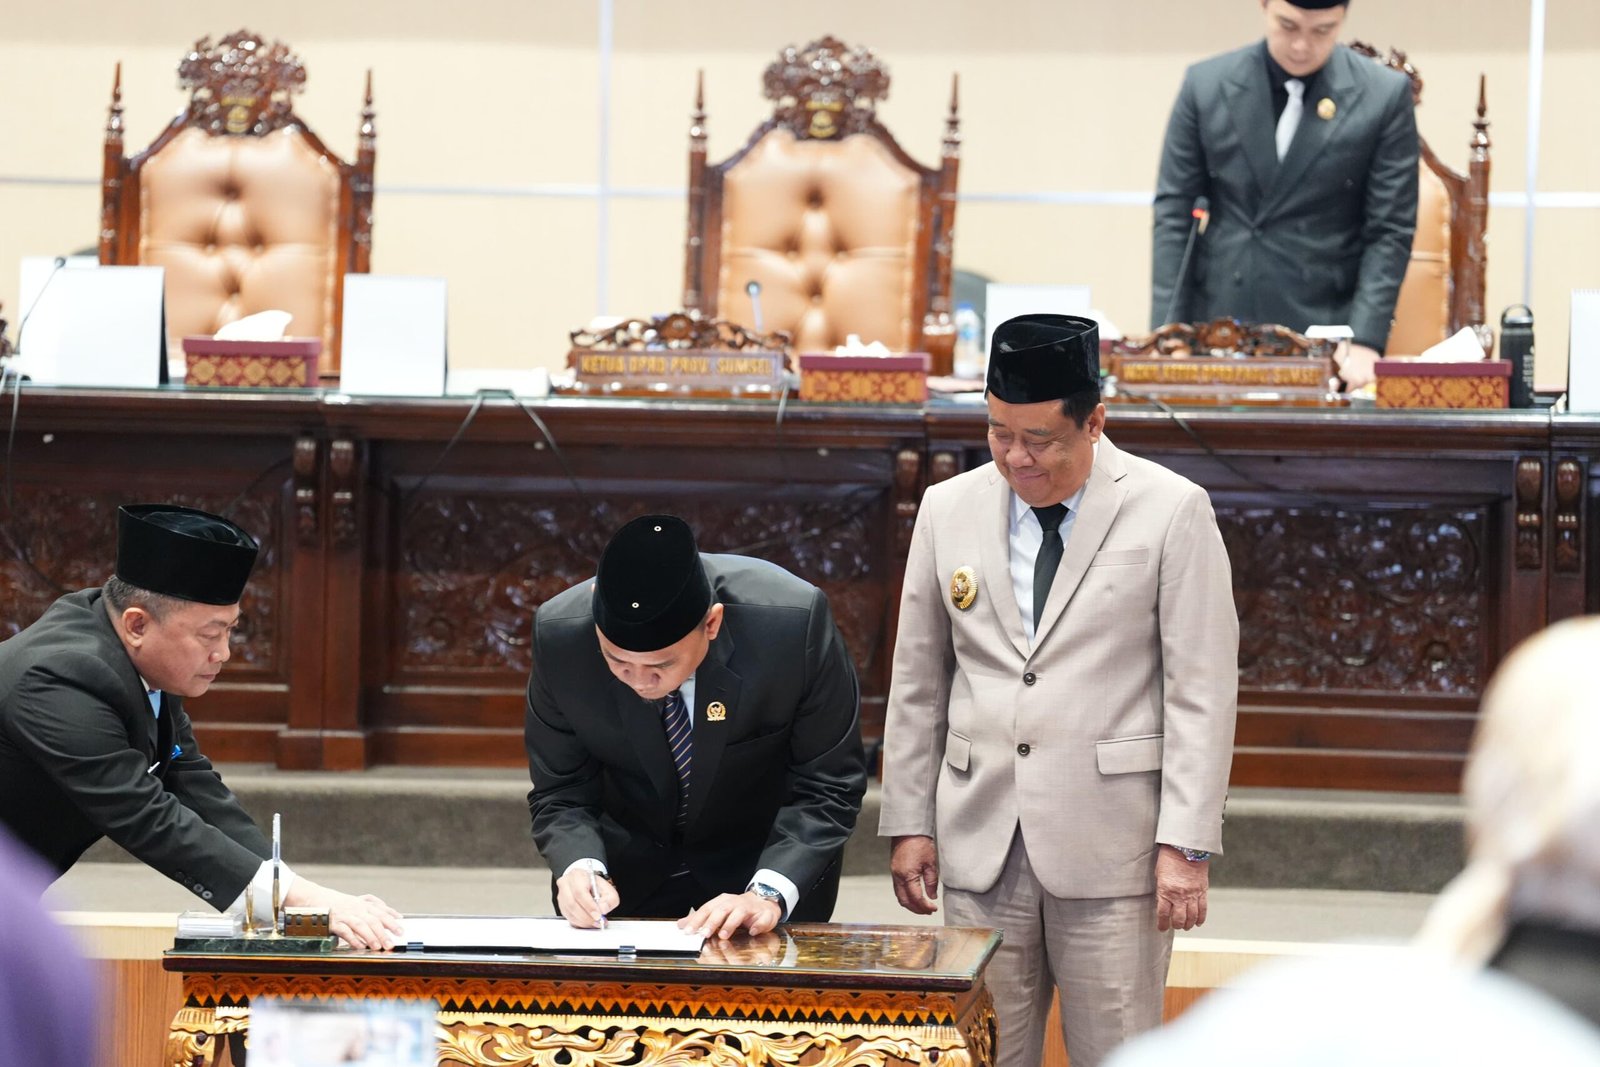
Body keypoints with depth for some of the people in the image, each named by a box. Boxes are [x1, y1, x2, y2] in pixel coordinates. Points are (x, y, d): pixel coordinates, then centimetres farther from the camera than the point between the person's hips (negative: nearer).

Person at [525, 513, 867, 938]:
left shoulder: (796, 621, -30)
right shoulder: (559, 634, -24)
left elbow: (827, 788, -21)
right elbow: (559, 792, -12)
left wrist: (768, 895, -34)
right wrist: (581, 867, -32)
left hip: (769, 860, -1)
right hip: (627, 864, 1)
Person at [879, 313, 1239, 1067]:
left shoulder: (1171, 511, -3)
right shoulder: (949, 510, 9)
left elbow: (1202, 692, -5)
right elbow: (917, 684, 14)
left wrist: (1186, 843, -10)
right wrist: (908, 823, 9)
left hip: (1111, 847, -3)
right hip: (981, 842, 3)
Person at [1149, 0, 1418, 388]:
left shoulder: (1384, 95, -2)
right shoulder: (1206, 85, 3)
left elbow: (1389, 232, -2)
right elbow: (1173, 214, 4)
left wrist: (1364, 342, -11)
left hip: (1325, 335, -2)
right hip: (1214, 327, 2)